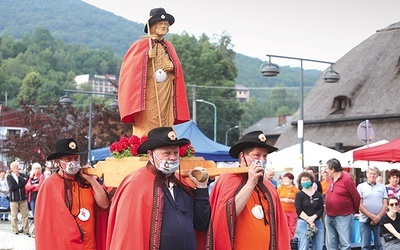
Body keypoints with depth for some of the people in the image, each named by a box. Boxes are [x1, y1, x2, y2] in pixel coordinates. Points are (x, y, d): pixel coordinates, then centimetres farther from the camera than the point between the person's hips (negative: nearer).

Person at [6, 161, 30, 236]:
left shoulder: (22, 176, 10)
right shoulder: (9, 177, 0)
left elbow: (25, 182, -9)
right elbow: (12, 187, -12)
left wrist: (18, 176, -9)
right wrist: (21, 184, -7)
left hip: (23, 198, 2)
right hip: (14, 199, -2)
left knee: (25, 215, 2)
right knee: (14, 216, 4)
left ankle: (25, 230, 9)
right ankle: (15, 231, 16)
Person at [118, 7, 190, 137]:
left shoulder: (169, 46, 15)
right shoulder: (141, 44, -1)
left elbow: (177, 68, 18)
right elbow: (129, 66, -6)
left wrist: (173, 67, -4)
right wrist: (146, 57, -18)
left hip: (165, 93, 5)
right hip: (148, 92, -5)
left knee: (165, 123, 2)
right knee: (147, 125, -10)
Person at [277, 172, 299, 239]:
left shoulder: (295, 189, 3)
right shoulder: (280, 188, 6)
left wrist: (292, 201, -14)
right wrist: (283, 199, -11)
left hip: (293, 212, 0)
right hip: (282, 211, 0)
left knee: (292, 228, 5)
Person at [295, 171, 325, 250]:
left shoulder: (318, 194, 10)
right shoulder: (299, 195, 2)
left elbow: (321, 209, 2)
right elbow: (299, 211, -7)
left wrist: (313, 217, -14)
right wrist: (308, 220, -16)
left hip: (318, 223, 3)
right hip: (303, 223, -3)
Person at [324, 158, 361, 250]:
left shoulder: (347, 179, -11)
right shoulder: (331, 180, 10)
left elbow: (356, 197, -6)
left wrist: (354, 211, 6)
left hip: (343, 217, -7)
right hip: (329, 217, 7)